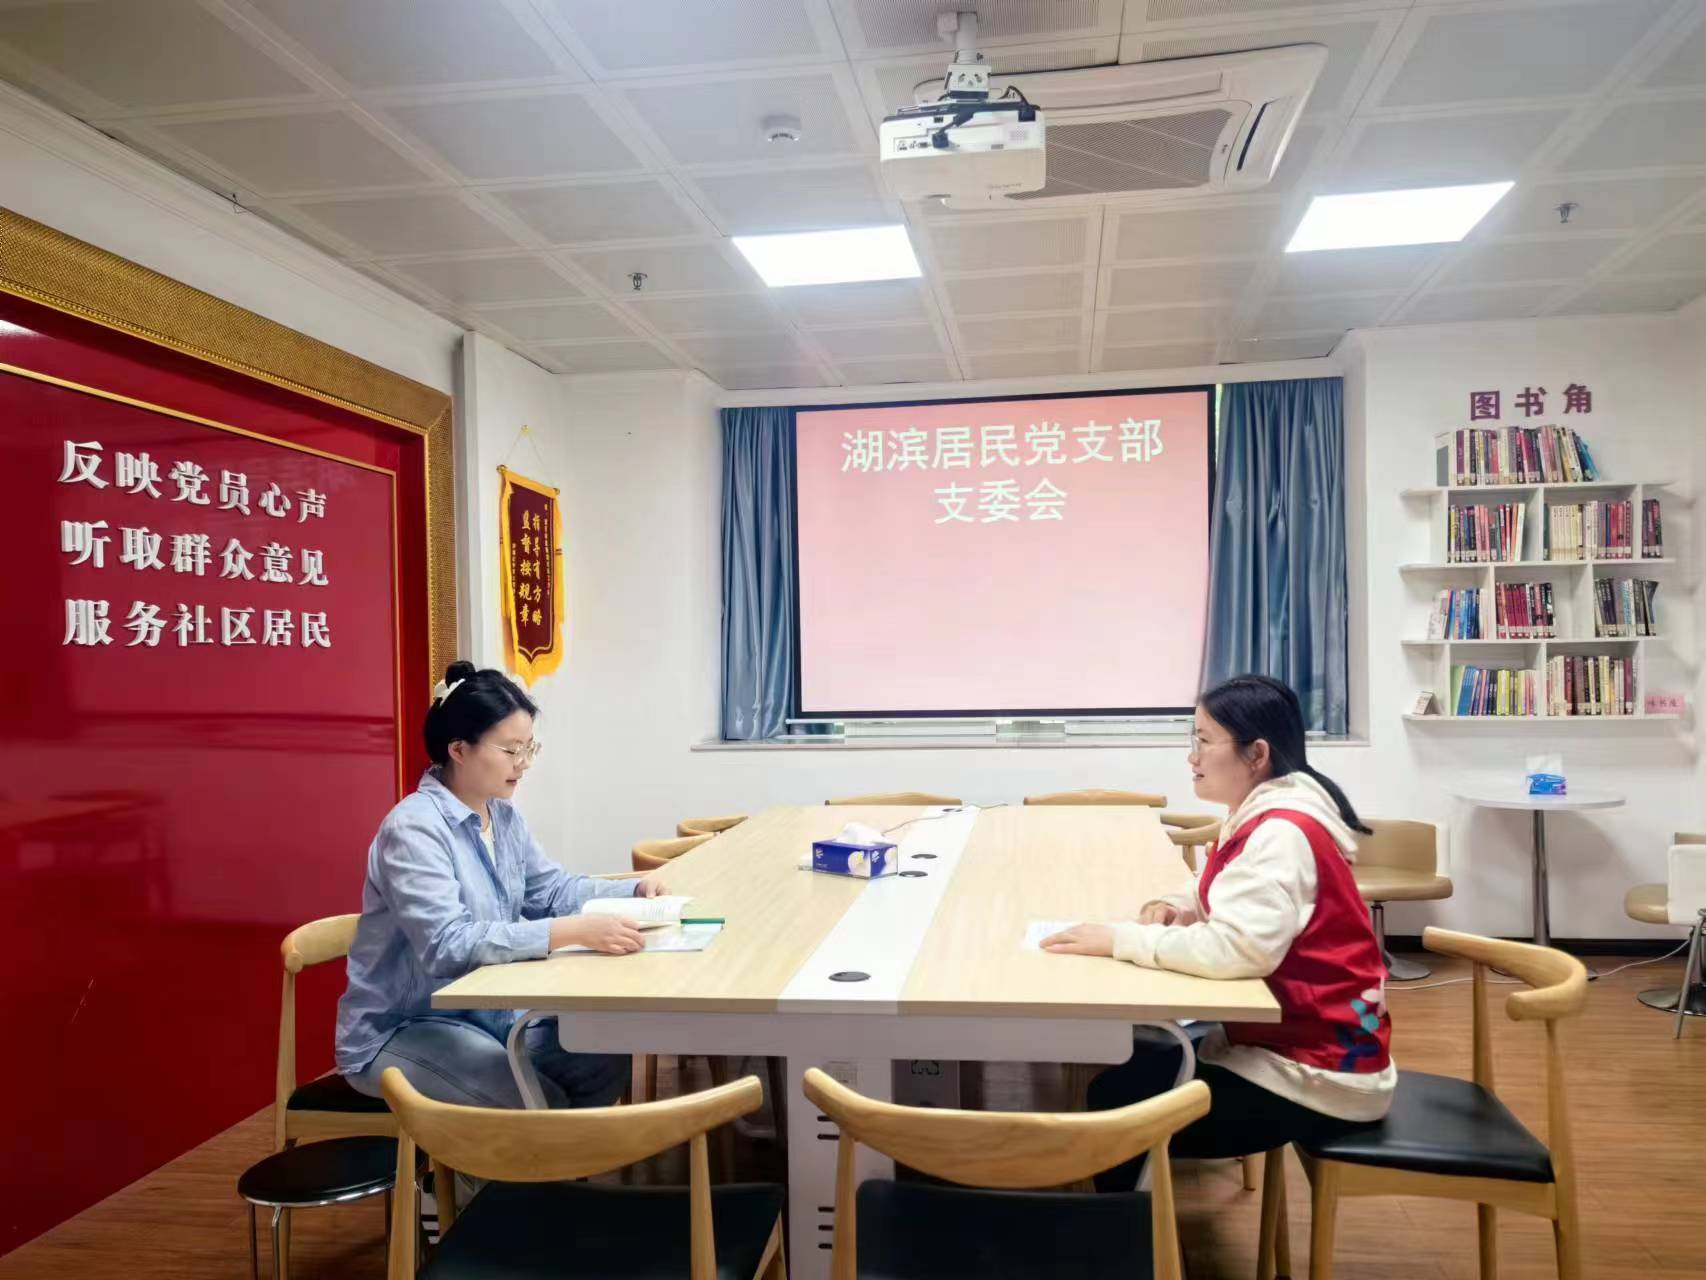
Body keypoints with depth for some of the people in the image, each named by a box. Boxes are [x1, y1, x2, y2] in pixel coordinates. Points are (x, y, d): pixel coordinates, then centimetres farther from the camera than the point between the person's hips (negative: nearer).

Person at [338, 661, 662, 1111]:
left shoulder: (504, 816, 3)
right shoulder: (412, 828, -24)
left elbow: (552, 889, 9)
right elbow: (448, 945, -34)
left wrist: (634, 890, -9)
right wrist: (574, 931, -42)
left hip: (485, 1011, 8)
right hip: (399, 1031, -8)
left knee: (606, 1062, -5)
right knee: (542, 1107, -22)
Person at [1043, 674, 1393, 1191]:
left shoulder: (1281, 832, -25)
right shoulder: (1260, 815, 6)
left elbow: (1236, 948, -36)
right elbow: (1218, 896, 19)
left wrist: (1118, 940, -27)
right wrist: (1173, 907, -4)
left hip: (1319, 1068, -9)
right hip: (1283, 1036, 9)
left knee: (1117, 1102, -9)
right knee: (1130, 1069, 11)